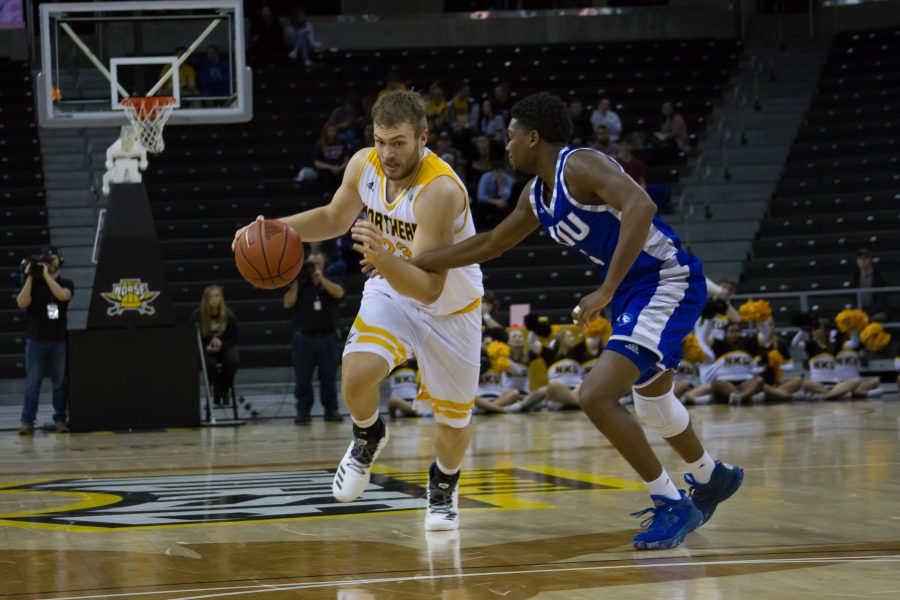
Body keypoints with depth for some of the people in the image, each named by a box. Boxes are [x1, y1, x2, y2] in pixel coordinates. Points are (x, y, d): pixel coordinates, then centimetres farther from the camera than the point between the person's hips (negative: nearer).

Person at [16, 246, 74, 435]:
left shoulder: (66, 283, 7)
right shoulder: (32, 282, 6)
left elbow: (63, 295, -16)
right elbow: (22, 303, -9)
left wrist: (46, 275, -16)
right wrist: (30, 277, -13)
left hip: (59, 340, 0)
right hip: (35, 340, 0)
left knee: (60, 383, 2)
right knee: (32, 383, -1)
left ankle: (60, 420, 7)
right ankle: (27, 422, 0)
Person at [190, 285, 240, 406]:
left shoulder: (228, 315, -10)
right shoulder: (197, 315, -14)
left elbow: (233, 339, -2)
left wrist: (221, 344, -21)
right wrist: (207, 347, -23)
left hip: (224, 346, 1)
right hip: (206, 349, -1)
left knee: (234, 360, -32)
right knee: (210, 363, -36)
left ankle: (224, 391, -8)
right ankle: (217, 392, -10)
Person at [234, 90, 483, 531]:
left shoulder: (440, 191, -35)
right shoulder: (364, 165, -16)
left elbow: (429, 288, -40)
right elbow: (335, 217, 7)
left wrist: (383, 260, -58)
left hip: (450, 307, -3)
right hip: (391, 289, 3)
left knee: (453, 419, 8)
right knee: (357, 374, -24)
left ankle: (443, 485, 41)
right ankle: (367, 438, 10)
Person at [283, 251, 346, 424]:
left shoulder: (330, 283, 10)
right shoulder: (299, 285, 8)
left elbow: (339, 293, -12)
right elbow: (288, 303, -6)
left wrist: (320, 278, -15)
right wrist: (296, 282, -10)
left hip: (327, 338, 1)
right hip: (304, 338, -1)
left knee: (329, 377, 3)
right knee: (303, 379, -2)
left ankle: (331, 410, 8)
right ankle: (303, 411, 1)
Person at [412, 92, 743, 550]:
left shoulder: (580, 166, -18)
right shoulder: (537, 196, 11)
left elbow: (641, 206, -35)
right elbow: (490, 244, 25)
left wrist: (606, 291, -36)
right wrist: (411, 263, 23)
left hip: (666, 284, -10)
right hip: (635, 292, 10)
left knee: (596, 396, -20)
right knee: (650, 396, 28)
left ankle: (673, 507, -9)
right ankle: (711, 478, 54)